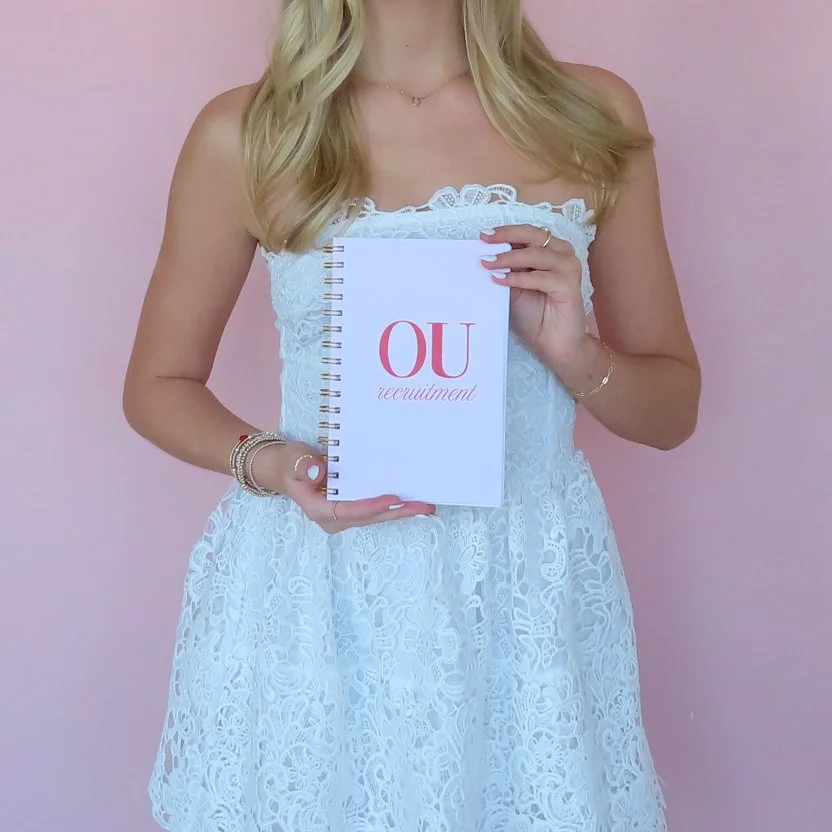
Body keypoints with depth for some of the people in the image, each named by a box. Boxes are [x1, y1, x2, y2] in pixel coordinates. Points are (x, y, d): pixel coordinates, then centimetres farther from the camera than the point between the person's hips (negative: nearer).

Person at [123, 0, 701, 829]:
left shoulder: (595, 112, 1)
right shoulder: (244, 133, -3)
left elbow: (673, 408, 6)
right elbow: (156, 385, 6)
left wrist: (573, 354, -15)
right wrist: (264, 461, -14)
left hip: (528, 595, 2)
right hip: (309, 593, -1)